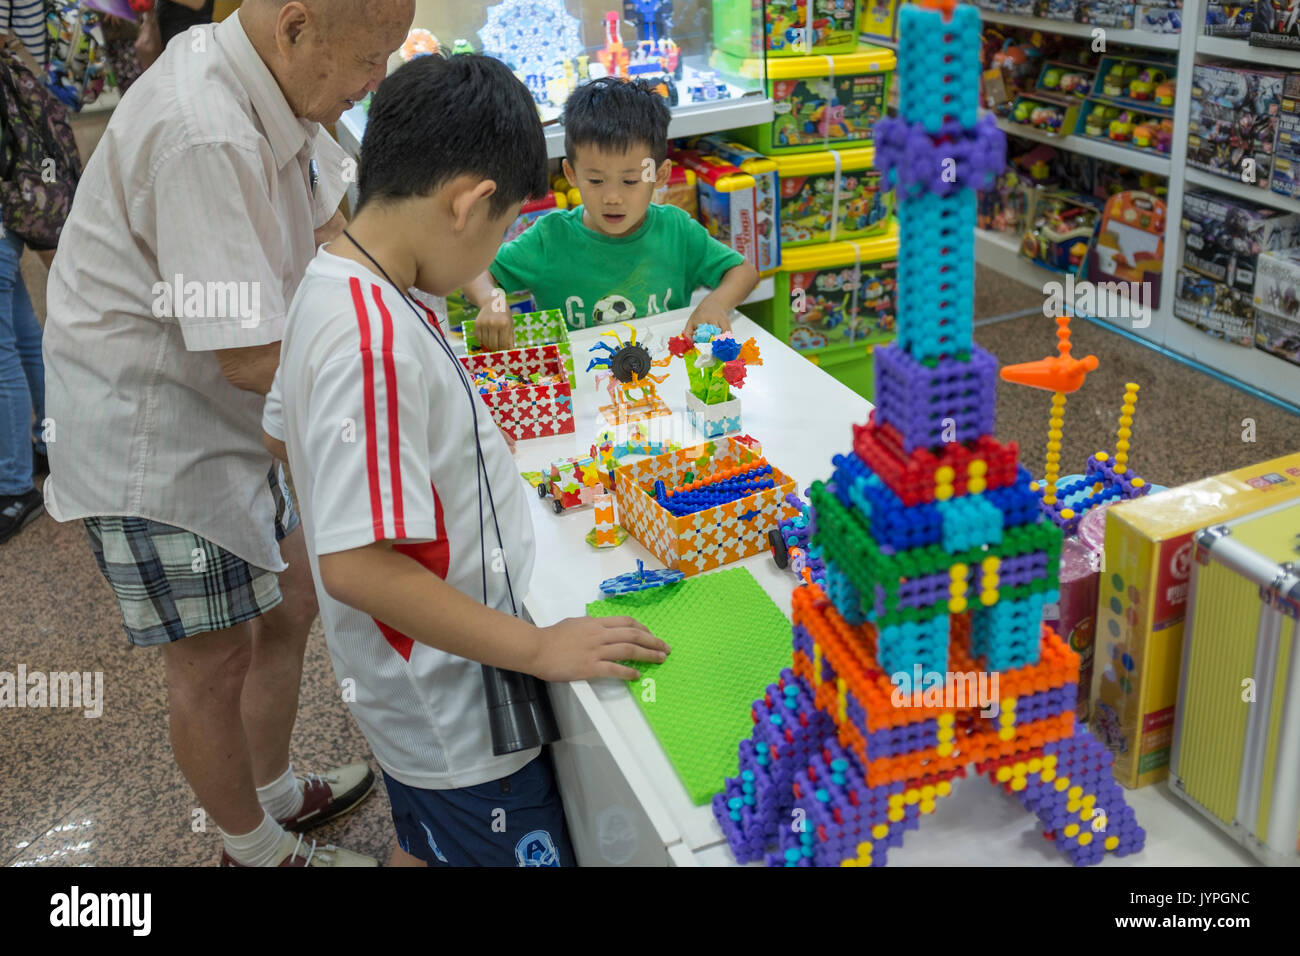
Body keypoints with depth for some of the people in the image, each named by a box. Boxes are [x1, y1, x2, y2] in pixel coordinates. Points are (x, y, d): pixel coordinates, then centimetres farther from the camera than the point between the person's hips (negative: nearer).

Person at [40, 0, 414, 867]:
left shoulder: (274, 88, -1)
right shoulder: (203, 137, -31)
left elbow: (328, 228, 12)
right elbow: (252, 358, -30)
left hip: (223, 420, 9)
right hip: (150, 431, -9)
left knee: (290, 607, 20)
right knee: (216, 664, 7)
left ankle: (276, 793, 42)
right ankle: (256, 847, 31)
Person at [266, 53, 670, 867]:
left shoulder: (333, 287, 0)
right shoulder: (379, 340, -30)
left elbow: (285, 432, 16)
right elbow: (355, 562, -31)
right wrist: (539, 649, -24)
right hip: (457, 721, -10)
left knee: (426, 847, 27)